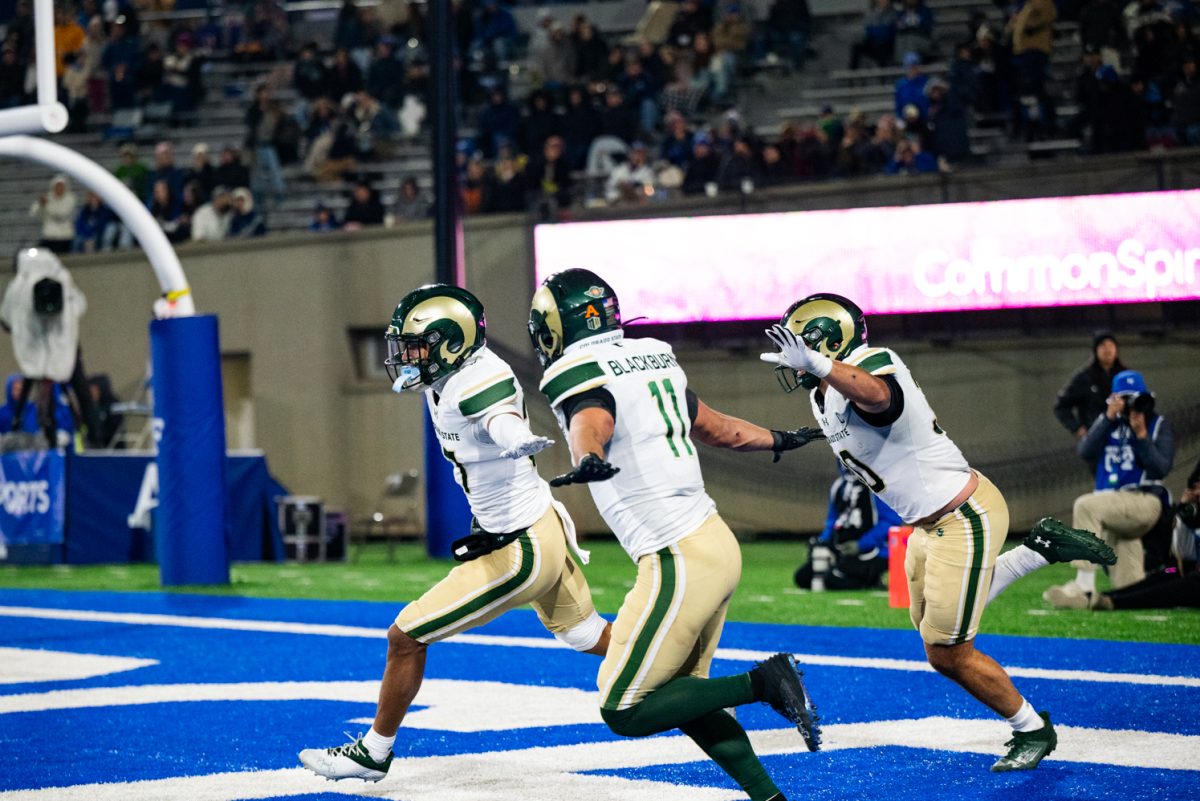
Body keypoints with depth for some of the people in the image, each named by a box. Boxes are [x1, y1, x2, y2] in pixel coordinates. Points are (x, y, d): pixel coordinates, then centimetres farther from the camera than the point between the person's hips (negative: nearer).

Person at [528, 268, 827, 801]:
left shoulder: (579, 377, -10)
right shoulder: (654, 357, 15)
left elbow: (591, 422, -34)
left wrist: (586, 462, -56)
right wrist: (777, 440, 48)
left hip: (680, 560, -9)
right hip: (716, 542, 9)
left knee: (625, 711, -4)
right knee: (680, 693, 18)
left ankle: (761, 683, -10)